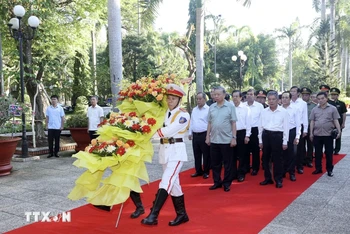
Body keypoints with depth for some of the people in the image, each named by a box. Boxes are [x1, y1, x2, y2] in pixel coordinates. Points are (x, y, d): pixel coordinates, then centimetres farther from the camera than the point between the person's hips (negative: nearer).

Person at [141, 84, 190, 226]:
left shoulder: (183, 115, -7)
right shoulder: (164, 113, 11)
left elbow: (168, 131, -19)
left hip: (176, 151, -7)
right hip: (165, 150, 7)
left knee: (166, 182, -14)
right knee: (173, 183, 12)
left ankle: (153, 215, -14)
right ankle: (182, 214, 23)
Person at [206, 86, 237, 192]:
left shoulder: (230, 106, -4)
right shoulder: (211, 107, 6)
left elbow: (233, 123, -4)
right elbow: (209, 123, 11)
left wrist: (234, 137, -8)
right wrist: (207, 136, 7)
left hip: (226, 140, -3)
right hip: (214, 140, 4)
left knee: (227, 163, 6)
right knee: (215, 163, 11)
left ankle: (227, 183, 18)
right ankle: (217, 182, 24)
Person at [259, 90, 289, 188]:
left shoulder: (283, 111, -4)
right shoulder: (264, 111, 6)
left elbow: (286, 127, -3)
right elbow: (261, 126, 10)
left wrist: (285, 142, -6)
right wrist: (260, 141, 7)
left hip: (277, 135, -4)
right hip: (266, 135, 4)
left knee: (278, 159, 3)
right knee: (265, 158, 11)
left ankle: (278, 180, 15)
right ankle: (268, 178, 25)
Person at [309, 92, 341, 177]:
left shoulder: (333, 108, 0)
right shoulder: (314, 109, 6)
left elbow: (336, 121, -1)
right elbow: (312, 122, 8)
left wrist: (339, 131, -11)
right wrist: (311, 133, 4)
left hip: (328, 134, -2)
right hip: (317, 135, 2)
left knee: (329, 153, 6)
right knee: (318, 153, 10)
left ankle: (329, 169, 18)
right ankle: (318, 168, 21)